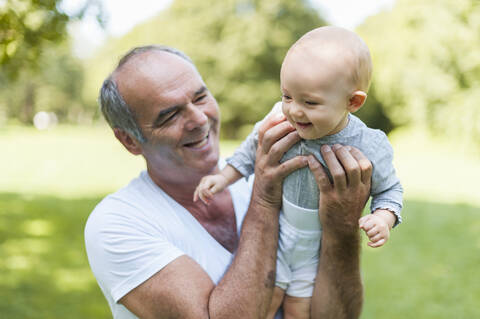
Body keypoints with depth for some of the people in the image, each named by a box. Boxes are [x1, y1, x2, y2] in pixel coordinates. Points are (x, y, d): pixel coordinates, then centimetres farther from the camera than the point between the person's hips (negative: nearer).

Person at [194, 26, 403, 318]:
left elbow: (388, 189, -4)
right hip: (273, 232, 1)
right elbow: (254, 149, 4)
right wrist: (223, 178, 3)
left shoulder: (370, 149, -23)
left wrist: (383, 218, -23)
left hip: (320, 248, -1)